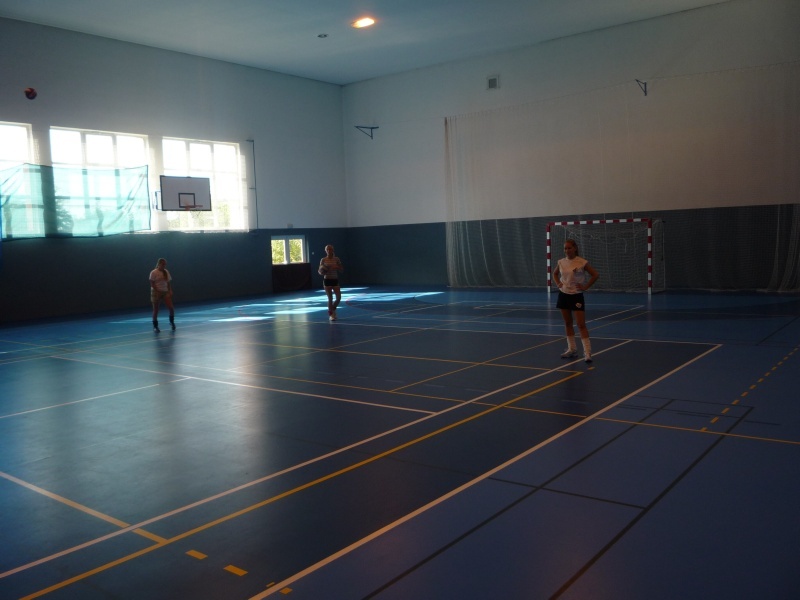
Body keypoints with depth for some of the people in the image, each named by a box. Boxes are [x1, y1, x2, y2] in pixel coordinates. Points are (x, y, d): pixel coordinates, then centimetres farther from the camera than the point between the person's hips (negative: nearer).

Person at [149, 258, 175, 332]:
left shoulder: (166, 272, 9)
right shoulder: (153, 272, -8)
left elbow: (169, 282, 11)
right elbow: (152, 283, -11)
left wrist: (170, 290, -1)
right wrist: (157, 291, -19)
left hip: (165, 292, 4)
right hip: (156, 292, -4)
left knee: (171, 308, -6)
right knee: (156, 310, 2)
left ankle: (172, 321, 17)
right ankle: (155, 326, 12)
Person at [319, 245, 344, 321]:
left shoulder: (336, 259, 2)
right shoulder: (323, 260, -1)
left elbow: (342, 269, 5)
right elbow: (320, 271, 3)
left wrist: (337, 267, -15)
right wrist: (322, 272, -20)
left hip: (335, 280, 2)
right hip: (327, 280, -2)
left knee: (339, 297, -5)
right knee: (330, 298, -3)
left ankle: (333, 309, 25)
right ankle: (331, 314, 13)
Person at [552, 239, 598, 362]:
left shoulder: (582, 262, -12)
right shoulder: (561, 262, 2)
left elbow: (595, 275, -7)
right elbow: (555, 274, 21)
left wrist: (585, 287, -12)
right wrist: (558, 283, 5)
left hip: (576, 296, -5)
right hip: (564, 295, 5)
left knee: (581, 325, -9)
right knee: (568, 323, 11)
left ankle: (587, 352, -8)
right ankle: (572, 349, 22)